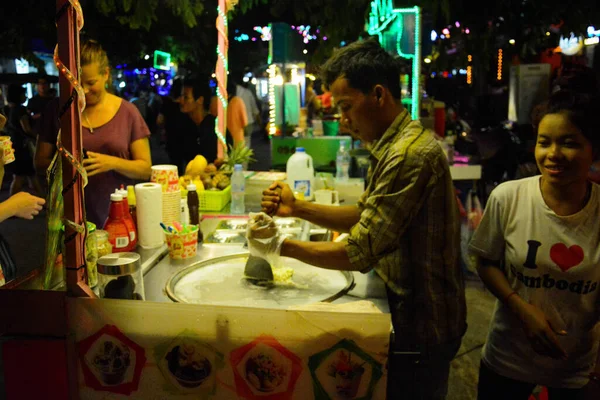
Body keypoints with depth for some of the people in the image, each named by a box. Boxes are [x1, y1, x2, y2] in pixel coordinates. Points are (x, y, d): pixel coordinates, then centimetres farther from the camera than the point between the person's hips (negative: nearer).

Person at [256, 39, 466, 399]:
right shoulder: (394, 144, 6)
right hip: (410, 313, 9)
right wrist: (298, 208, -2)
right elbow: (366, 217, 10)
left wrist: (283, 246, -15)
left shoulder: (410, 153, -27)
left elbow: (360, 254, -27)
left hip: (420, 327, -9)